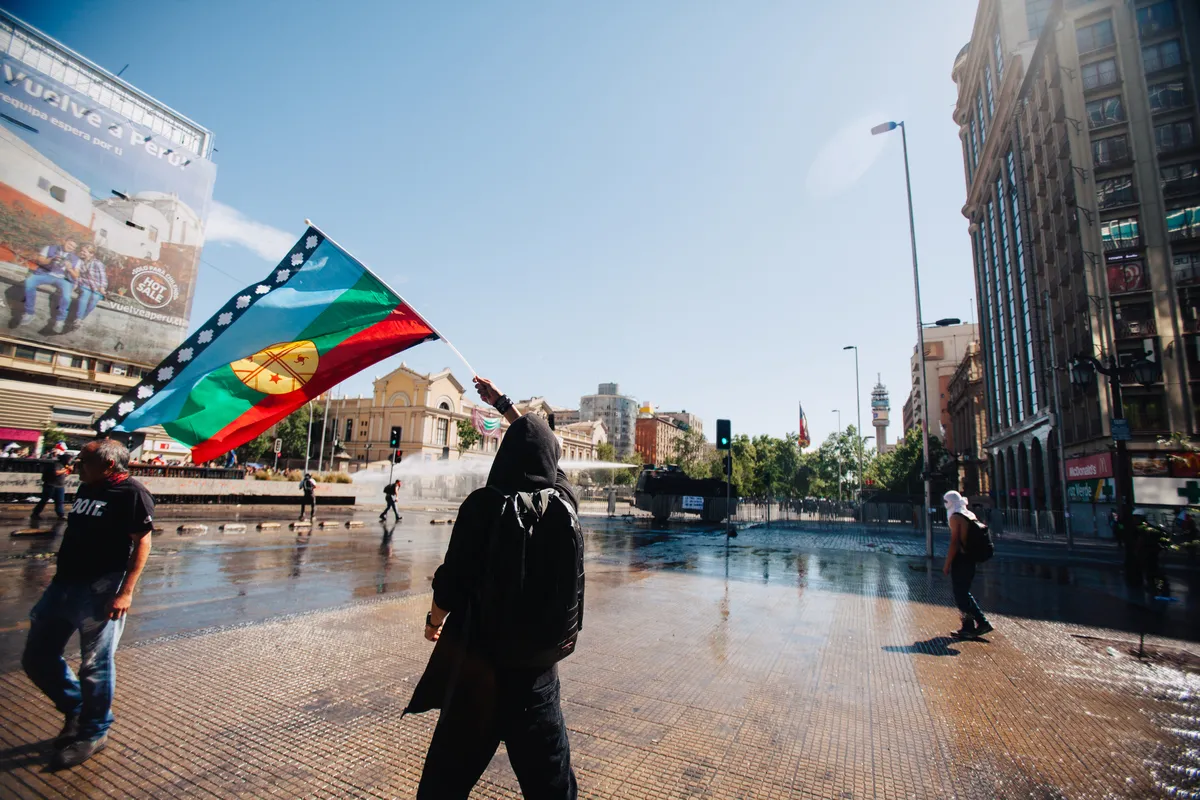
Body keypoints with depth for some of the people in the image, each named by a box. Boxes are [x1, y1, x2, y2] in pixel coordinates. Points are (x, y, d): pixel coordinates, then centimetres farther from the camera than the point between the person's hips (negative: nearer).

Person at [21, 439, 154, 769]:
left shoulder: (131, 493, -15)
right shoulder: (86, 488, 12)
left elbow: (142, 544, -17)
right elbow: (76, 537, 22)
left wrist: (126, 591, -21)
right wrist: (60, 578, 20)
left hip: (100, 590, -9)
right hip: (64, 583, 9)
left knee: (95, 665, 2)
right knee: (36, 658, 17)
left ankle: (92, 733, 22)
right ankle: (76, 709, 38)